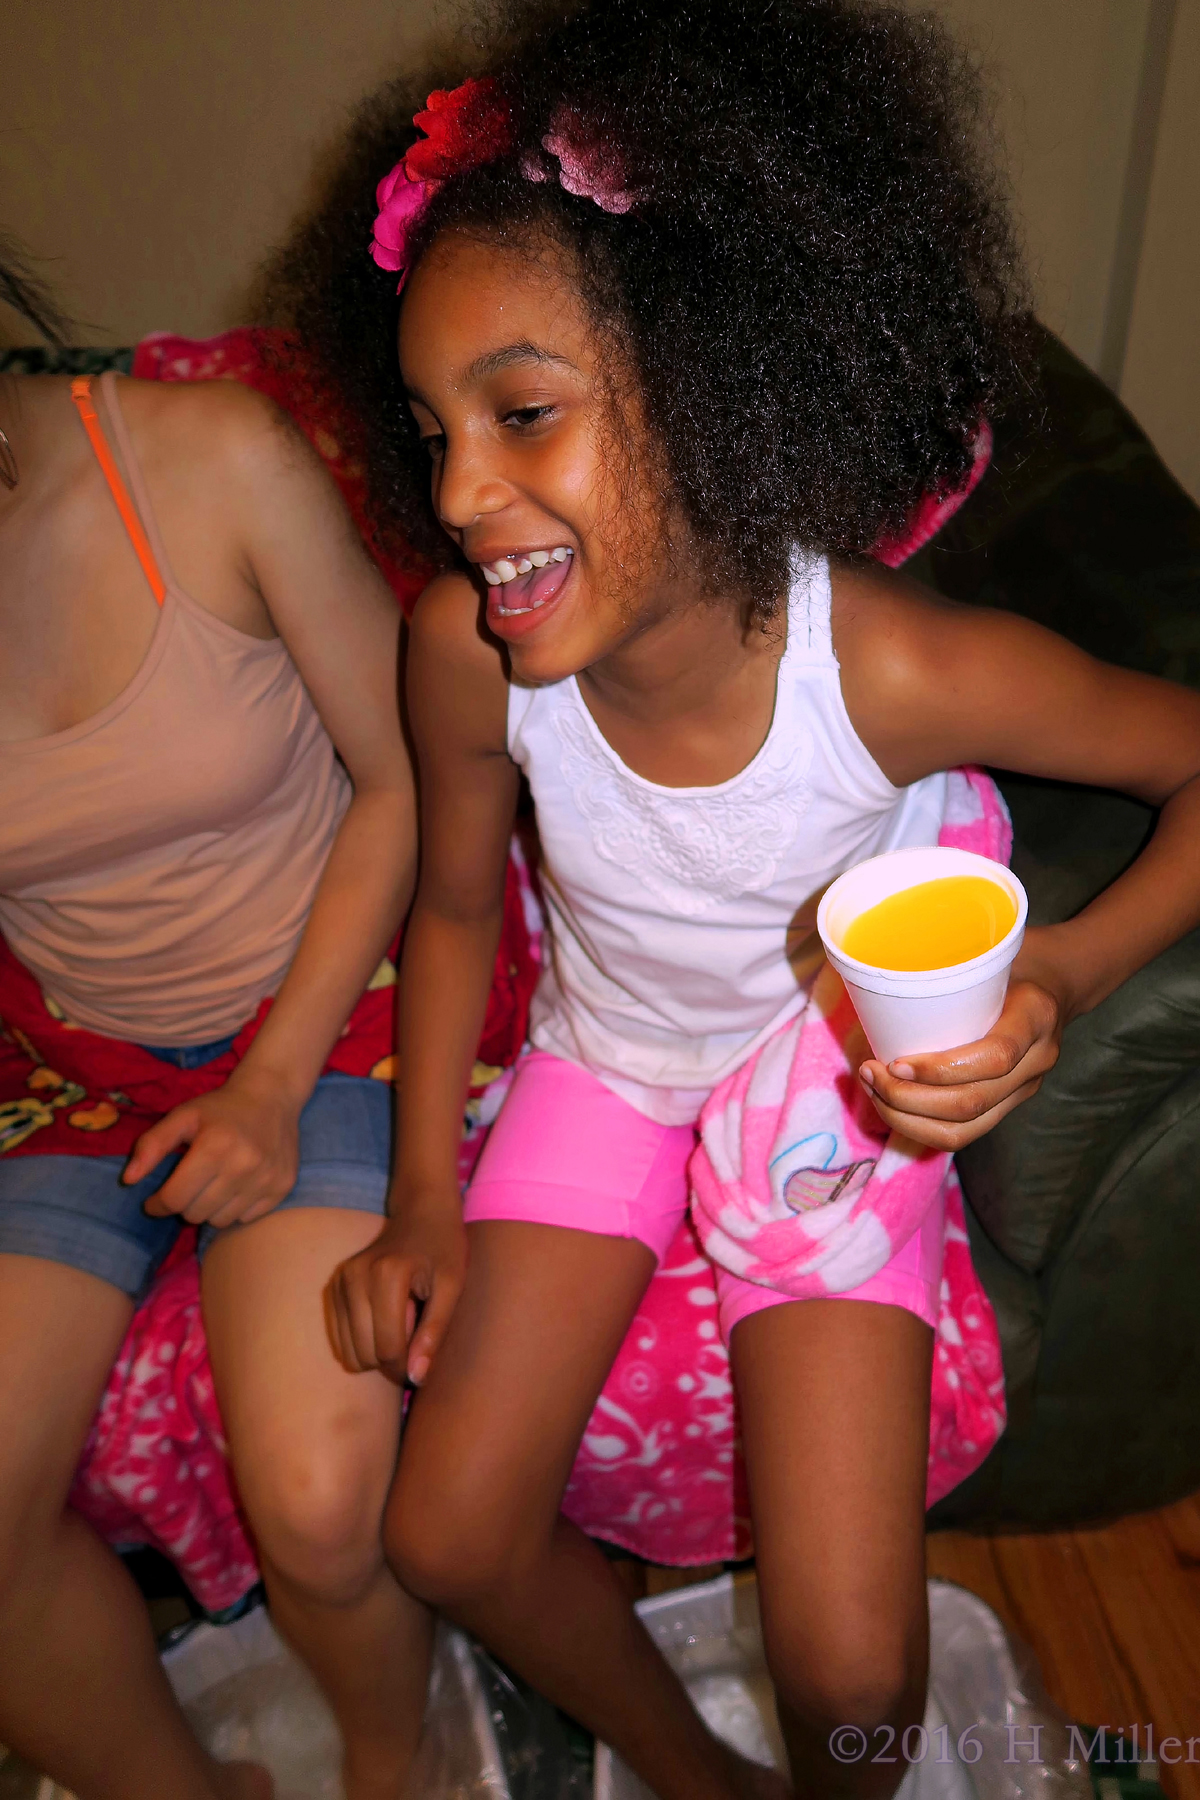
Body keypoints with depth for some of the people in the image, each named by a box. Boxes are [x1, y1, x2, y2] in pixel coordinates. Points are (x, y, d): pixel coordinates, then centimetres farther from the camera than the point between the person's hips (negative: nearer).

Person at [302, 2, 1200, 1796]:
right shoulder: (468, 647, -23)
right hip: (606, 1065, 3)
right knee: (447, 1536, 1)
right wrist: (422, 1206, -4)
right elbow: (456, 907, -3)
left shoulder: (896, 666, -31)